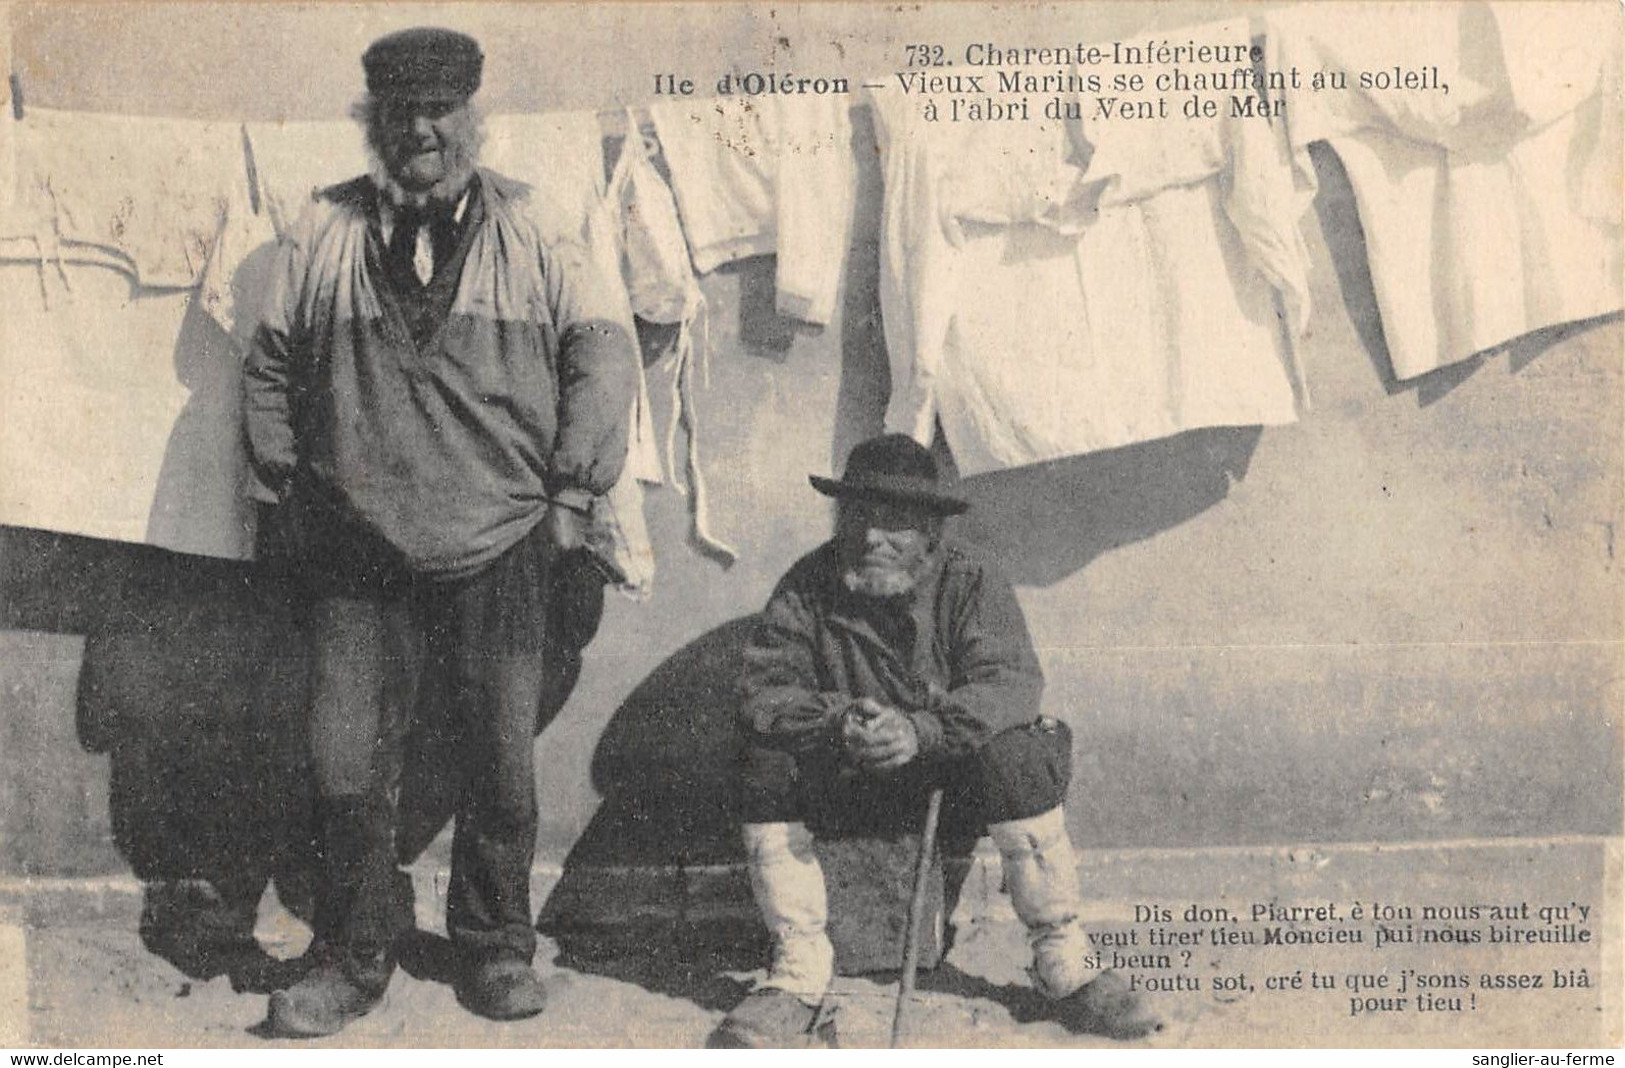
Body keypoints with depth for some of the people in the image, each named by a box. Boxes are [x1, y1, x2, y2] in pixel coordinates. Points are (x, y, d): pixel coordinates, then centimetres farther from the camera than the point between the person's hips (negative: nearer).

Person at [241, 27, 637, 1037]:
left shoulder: (536, 232, 4)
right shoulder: (324, 233, 9)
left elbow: (604, 352, 4)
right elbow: (270, 364, 17)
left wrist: (573, 489, 0)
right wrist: (282, 482, 11)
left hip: (499, 549, -1)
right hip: (358, 556, 1)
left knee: (502, 764, 5)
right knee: (347, 768, 1)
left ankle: (498, 946, 24)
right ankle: (355, 955, 18)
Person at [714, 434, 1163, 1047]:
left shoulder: (970, 583, -11)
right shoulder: (807, 588, -5)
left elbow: (1011, 684, -24)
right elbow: (764, 689, -12)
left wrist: (919, 731, -41)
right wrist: (837, 721, -33)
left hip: (954, 766, -2)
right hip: (846, 778, 2)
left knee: (1016, 757, -32)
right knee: (767, 765, -24)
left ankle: (1063, 959, -18)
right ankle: (800, 967, -15)